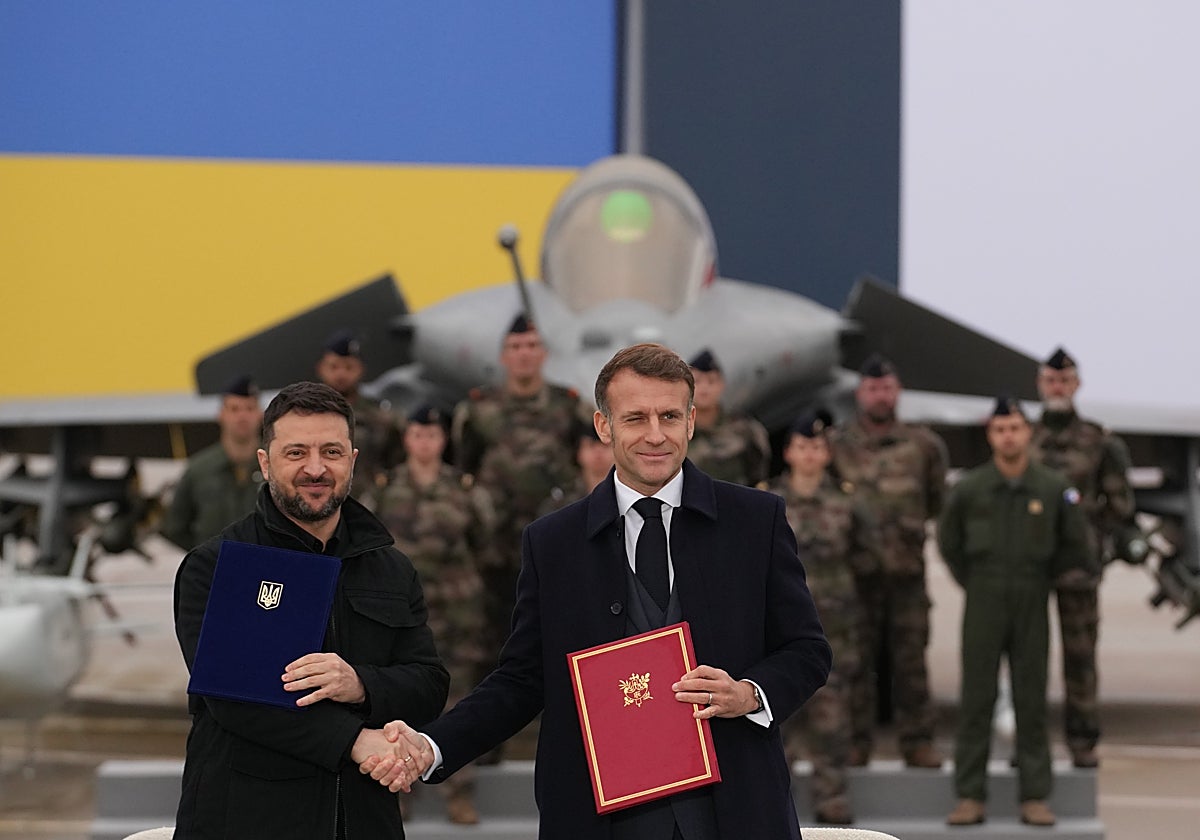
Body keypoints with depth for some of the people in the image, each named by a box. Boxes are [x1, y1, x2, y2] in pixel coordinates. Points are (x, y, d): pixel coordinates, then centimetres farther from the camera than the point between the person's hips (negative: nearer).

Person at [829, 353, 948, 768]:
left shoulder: (922, 445, 7)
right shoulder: (838, 446, 4)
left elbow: (937, 500, 17)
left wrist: (910, 525, 11)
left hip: (907, 567, 1)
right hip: (855, 568, -1)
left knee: (911, 658, 2)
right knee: (856, 659, 2)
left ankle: (917, 741, 7)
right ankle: (856, 742, 7)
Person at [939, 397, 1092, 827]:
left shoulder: (1054, 488, -1)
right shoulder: (969, 489, -1)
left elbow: (1075, 544, 10)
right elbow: (948, 542, 13)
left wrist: (1041, 581, 10)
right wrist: (974, 583, 10)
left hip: (1032, 607, 0)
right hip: (983, 605, 0)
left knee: (1031, 701, 2)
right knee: (976, 699, -1)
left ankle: (1034, 797, 6)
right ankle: (970, 796, 2)